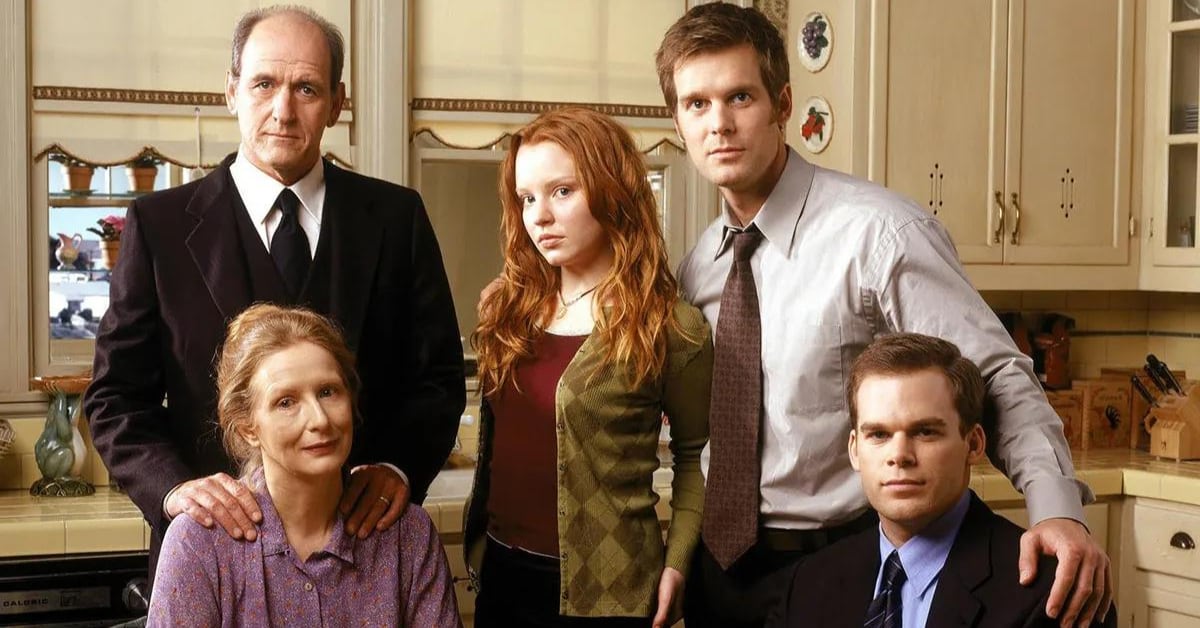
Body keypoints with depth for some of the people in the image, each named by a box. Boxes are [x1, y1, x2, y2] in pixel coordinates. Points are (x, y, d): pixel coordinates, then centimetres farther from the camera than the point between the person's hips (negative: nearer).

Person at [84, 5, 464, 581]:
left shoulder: (396, 217, 1)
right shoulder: (160, 224, -2)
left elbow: (438, 375, 3)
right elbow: (116, 395, -1)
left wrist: (399, 467, -14)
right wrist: (175, 485, -18)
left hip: (363, 533, 1)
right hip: (221, 539, -1)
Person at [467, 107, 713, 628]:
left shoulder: (668, 327, -11)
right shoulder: (506, 305, 3)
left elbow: (695, 452, -1)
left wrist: (676, 564, -9)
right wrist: (479, 545, 8)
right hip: (501, 571, 5)